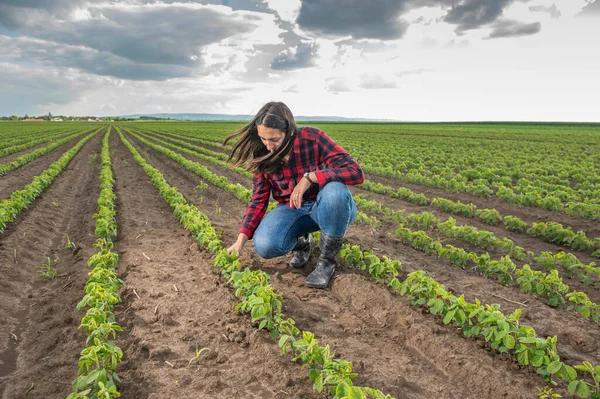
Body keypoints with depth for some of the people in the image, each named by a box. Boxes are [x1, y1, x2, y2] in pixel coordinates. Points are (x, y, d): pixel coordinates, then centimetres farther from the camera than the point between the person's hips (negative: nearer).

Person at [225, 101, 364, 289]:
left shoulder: (312, 138, -21)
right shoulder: (262, 155, -9)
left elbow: (356, 172, -27)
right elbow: (259, 199, -5)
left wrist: (308, 177, -34)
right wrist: (241, 240, -14)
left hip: (327, 208, -2)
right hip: (292, 210, 3)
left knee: (335, 191, -39)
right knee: (265, 246, -28)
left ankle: (327, 260, -16)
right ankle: (302, 242, 8)